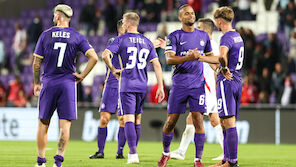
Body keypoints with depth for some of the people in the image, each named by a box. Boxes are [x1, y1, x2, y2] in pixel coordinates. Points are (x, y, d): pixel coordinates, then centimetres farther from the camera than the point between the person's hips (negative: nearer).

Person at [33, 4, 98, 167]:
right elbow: (94, 57, -8)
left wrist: (36, 83, 13)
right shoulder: (77, 37, 1)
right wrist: (82, 76, 1)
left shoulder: (46, 35, 0)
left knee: (43, 124, 10)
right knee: (65, 126, 1)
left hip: (48, 83, 0)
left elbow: (36, 63, 1)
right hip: (68, 83, 0)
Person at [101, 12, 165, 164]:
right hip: (142, 85, 5)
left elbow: (105, 55, -15)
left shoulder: (121, 39, -2)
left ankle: (133, 153, -20)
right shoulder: (147, 42, 11)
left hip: (127, 85, -4)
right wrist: (160, 87, 7)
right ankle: (133, 151, 22)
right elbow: (157, 65, 6)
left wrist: (113, 69, 1)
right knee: (137, 119, 15)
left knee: (128, 119, -9)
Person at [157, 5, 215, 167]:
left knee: (198, 120, -8)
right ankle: (165, 153, 24)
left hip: (198, 84, 2)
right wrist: (188, 58, -28)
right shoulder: (174, 36, 0)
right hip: (179, 84, -2)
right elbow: (169, 59, -12)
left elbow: (211, 57, 23)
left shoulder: (203, 36, 12)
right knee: (171, 121, 2)